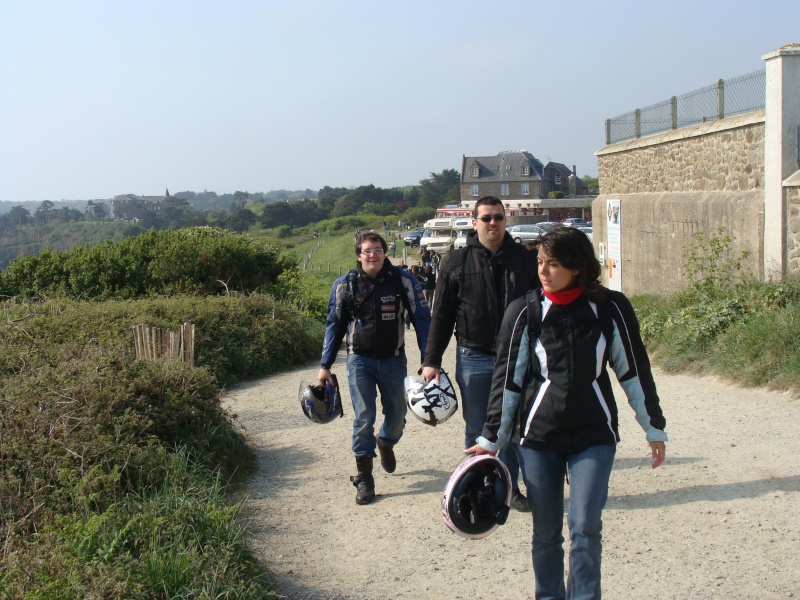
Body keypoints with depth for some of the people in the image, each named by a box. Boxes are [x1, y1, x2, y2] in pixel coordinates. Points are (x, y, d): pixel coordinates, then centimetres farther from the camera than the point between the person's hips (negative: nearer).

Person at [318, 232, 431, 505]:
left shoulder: (404, 281, -8)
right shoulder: (344, 285, -4)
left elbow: (422, 319, -4)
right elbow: (334, 325, 6)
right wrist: (325, 365, 3)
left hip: (393, 360, 1)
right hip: (360, 360, -1)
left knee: (397, 416, 12)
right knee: (363, 418, -5)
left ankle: (386, 442, 47)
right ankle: (364, 478, 5)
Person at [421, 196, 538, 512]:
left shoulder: (524, 259, 4)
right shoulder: (456, 261, -1)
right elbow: (441, 315, 1)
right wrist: (431, 360, -3)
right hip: (474, 358, -1)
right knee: (476, 429, 7)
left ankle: (511, 487, 23)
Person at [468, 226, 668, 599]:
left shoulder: (610, 309, -4)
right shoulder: (525, 313, -2)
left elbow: (635, 371, 5)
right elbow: (507, 380, 3)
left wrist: (654, 427, 9)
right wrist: (491, 439, 3)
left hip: (594, 437, -1)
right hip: (538, 437, 1)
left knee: (585, 528, -10)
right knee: (546, 534, 7)